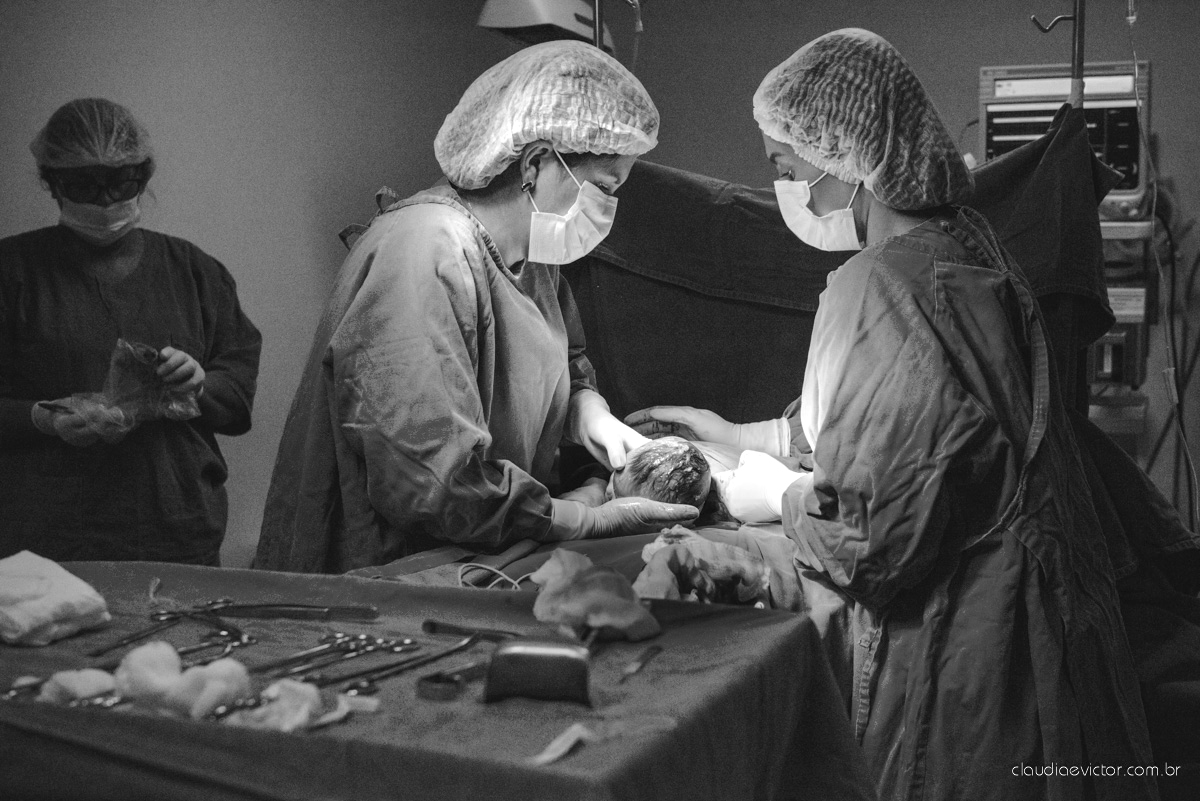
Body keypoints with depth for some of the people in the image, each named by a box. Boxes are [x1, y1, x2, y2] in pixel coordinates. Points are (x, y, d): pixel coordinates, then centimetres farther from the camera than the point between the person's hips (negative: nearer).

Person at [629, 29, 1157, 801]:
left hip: (962, 644, -9)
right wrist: (741, 434, 18)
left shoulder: (885, 288, -24)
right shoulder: (960, 238, 3)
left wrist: (774, 492, -6)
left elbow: (868, 541, -25)